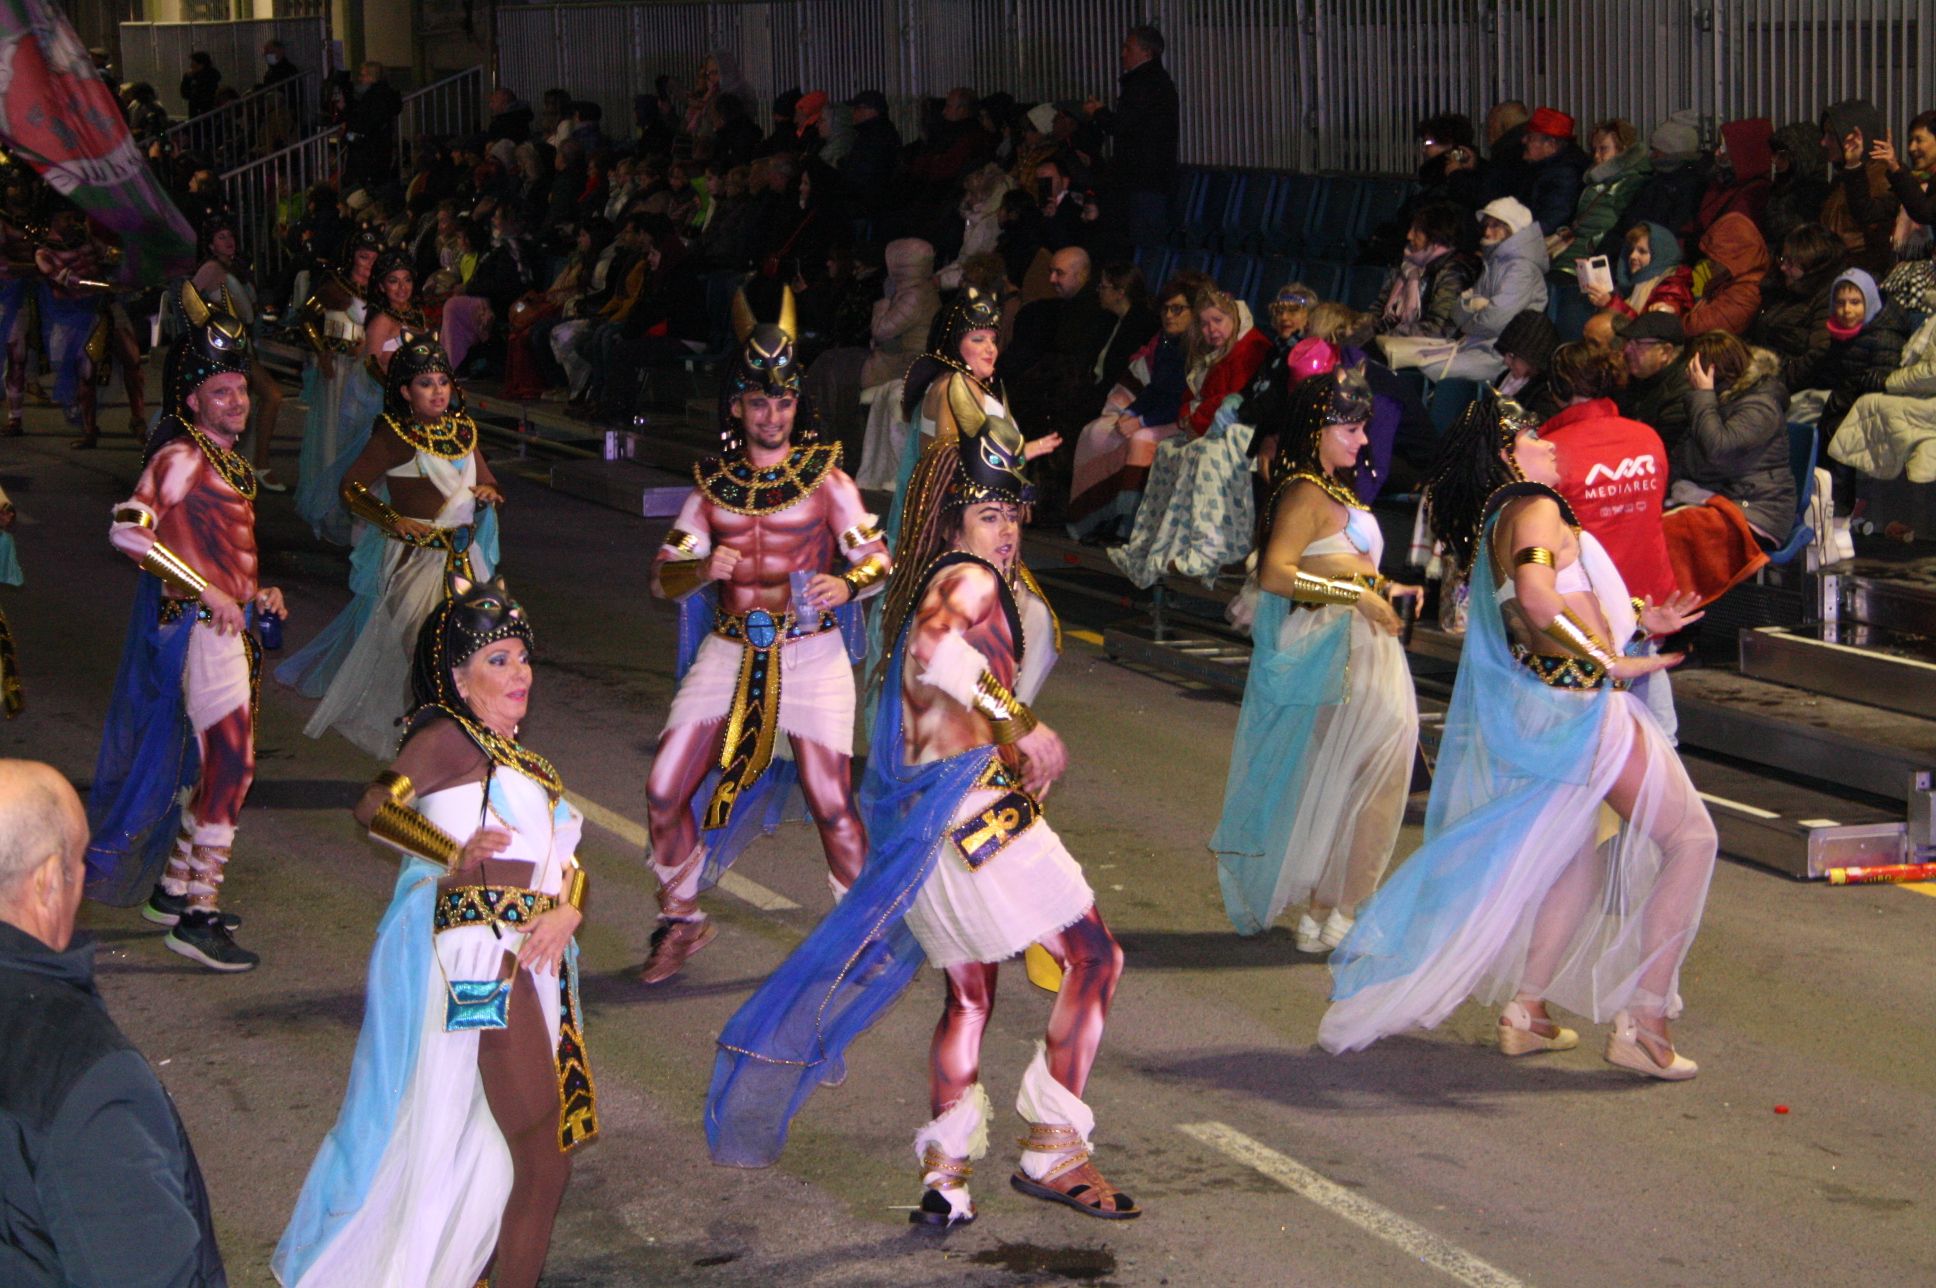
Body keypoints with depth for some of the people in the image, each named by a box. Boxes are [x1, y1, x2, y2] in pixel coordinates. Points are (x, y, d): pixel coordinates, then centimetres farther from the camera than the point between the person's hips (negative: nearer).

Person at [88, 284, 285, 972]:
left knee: (212, 763, 17)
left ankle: (173, 889, 29)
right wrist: (205, 590, -24)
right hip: (198, 627, -10)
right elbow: (128, 529, -25)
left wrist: (256, 593, 10)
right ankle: (197, 916, -10)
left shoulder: (227, 462, 15)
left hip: (227, 625, 10)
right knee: (232, 762, -13)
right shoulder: (183, 457, -13)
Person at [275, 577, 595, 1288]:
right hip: (483, 962, -9)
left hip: (535, 957, 9)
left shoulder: (516, 757, 20)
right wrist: (453, 855, -29)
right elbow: (376, 803, -25)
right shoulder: (449, 738, -8)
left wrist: (567, 911, -8)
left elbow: (567, 861, 12)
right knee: (543, 1157, -9)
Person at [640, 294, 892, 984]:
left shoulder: (824, 476, 1)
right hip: (728, 650, 3)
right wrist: (701, 570, -20)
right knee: (665, 791, -3)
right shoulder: (712, 484, 8)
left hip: (811, 651, -3)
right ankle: (680, 920, 18)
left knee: (831, 802, -10)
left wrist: (848, 583, -27)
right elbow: (664, 574, 3)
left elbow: (877, 556, -4)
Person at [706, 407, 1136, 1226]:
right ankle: (1052, 1149, -3)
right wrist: (1017, 722, -33)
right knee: (1093, 957, -2)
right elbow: (935, 644, -31)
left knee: (969, 992, 18)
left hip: (924, 817, 10)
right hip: (974, 810, -10)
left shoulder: (934, 585, 19)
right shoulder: (969, 580, -10)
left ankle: (945, 1169, 15)